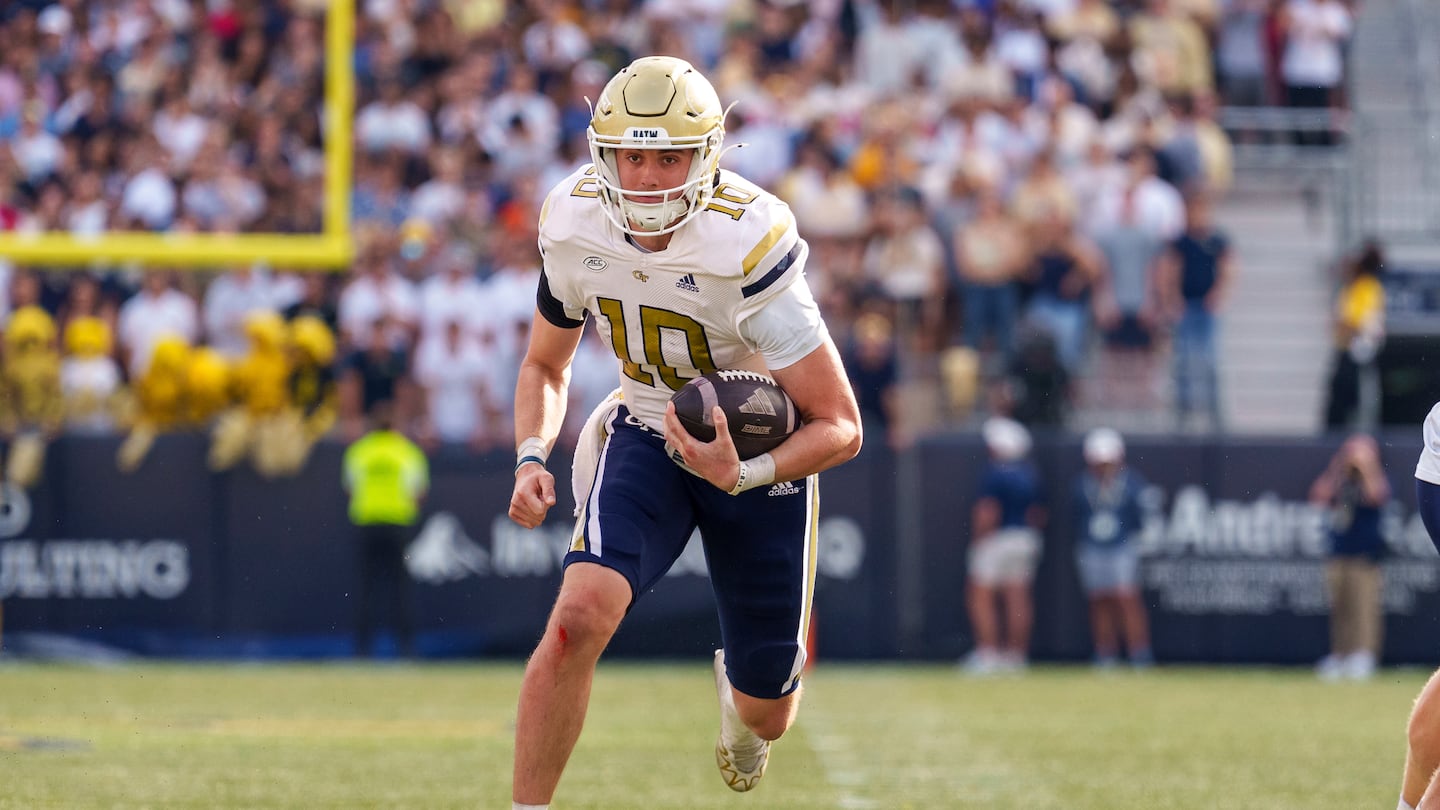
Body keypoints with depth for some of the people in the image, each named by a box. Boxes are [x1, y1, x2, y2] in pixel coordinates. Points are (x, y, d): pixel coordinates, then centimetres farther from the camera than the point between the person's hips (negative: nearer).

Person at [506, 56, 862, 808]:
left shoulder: (749, 247, -31)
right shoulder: (576, 227, -16)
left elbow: (840, 428, -25)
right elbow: (545, 365, 6)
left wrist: (742, 476, -41)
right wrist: (531, 459, -12)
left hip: (758, 449, -2)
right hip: (647, 435, 2)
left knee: (766, 714, 11)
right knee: (579, 618, -27)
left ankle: (741, 695, 51)